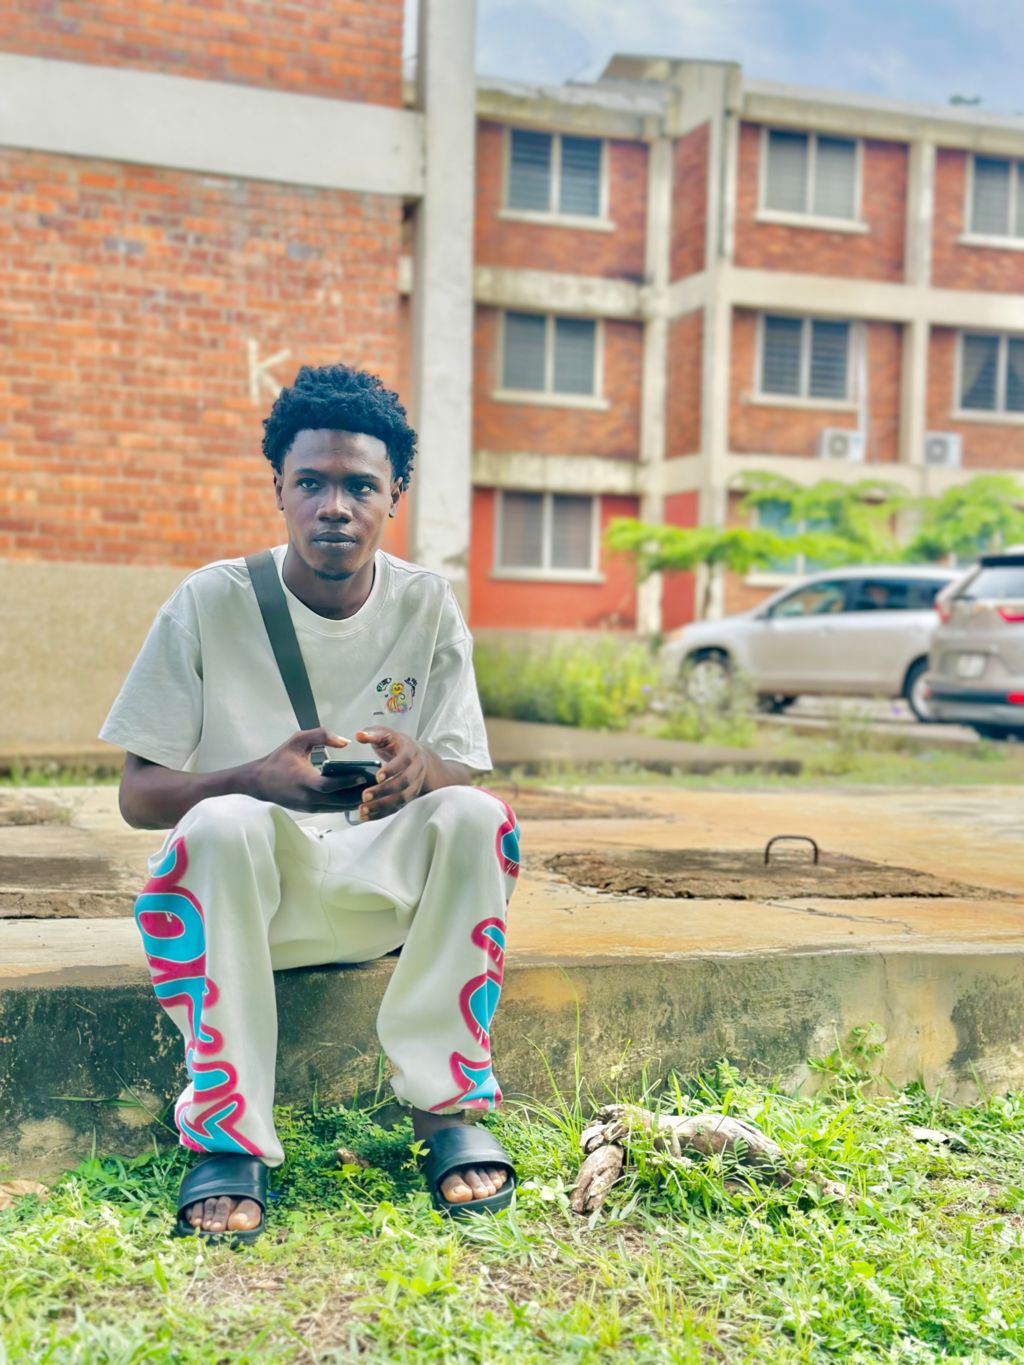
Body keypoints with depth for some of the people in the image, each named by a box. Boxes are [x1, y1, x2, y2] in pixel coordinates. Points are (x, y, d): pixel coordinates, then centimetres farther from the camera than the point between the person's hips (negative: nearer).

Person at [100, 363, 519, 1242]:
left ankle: (446, 1104, -17)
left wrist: (421, 767, -31)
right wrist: (259, 778, -31)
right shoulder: (210, 604, -10)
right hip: (245, 886, -2)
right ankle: (229, 1137, -25)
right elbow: (137, 795, -9)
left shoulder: (428, 608, -4)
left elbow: (469, 776, -4)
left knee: (475, 817, -27)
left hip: (381, 884, 2)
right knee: (222, 826, -34)